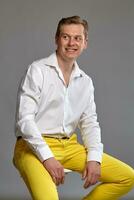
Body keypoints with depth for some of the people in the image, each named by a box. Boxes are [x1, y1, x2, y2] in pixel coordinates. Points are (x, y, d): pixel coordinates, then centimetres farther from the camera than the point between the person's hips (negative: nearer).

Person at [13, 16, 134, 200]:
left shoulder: (86, 82, 12)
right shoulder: (37, 70, -6)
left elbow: (90, 123, 13)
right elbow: (25, 119, -13)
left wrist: (94, 158, -5)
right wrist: (47, 158, -21)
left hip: (69, 146, 6)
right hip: (35, 147, -6)